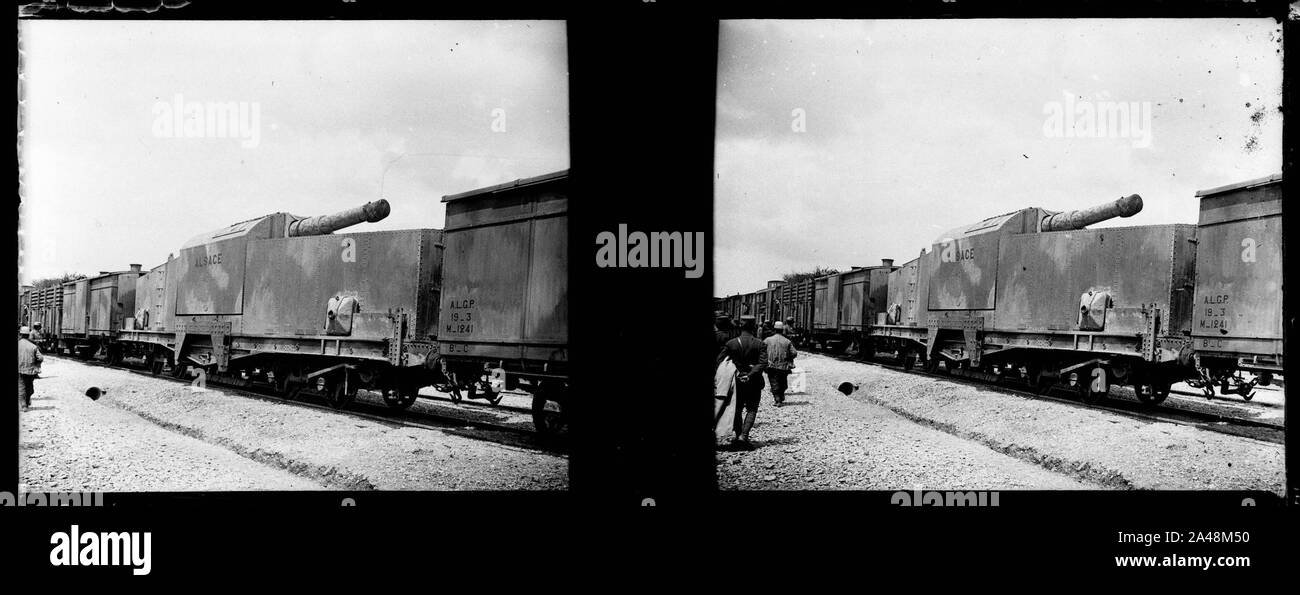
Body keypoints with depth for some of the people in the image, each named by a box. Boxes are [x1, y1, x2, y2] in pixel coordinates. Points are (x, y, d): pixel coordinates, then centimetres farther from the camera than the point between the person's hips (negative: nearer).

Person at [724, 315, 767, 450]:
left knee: (737, 410, 16)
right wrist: (750, 375, -16)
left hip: (737, 381, 1)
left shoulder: (731, 343, -3)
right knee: (751, 410, 4)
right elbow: (763, 363, -14)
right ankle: (743, 436, -13)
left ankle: (739, 436, 17)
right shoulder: (760, 344, -5)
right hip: (754, 382, -1)